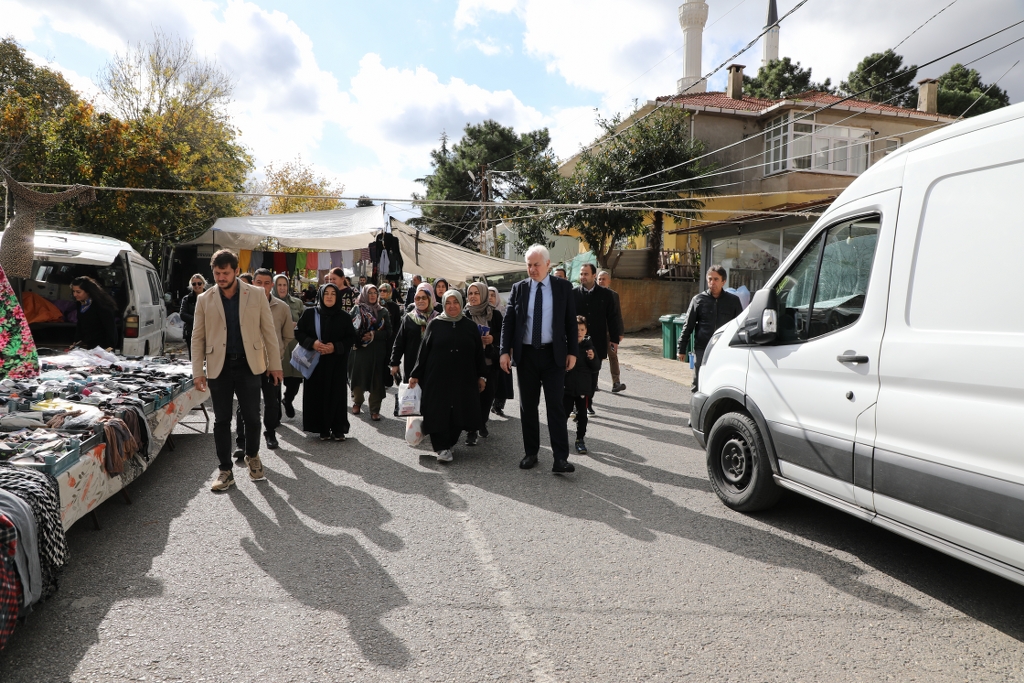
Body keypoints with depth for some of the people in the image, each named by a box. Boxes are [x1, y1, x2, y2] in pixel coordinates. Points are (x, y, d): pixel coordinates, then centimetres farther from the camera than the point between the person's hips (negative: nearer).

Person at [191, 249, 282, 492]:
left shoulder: (256, 295, 0)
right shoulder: (205, 299, 3)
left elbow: (268, 331, 2)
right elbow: (198, 337, 5)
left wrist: (275, 364, 0)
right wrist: (198, 372, -1)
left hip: (248, 365, -1)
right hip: (219, 367, 1)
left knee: (252, 417, 5)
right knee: (221, 420, 7)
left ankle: (252, 457, 31)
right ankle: (225, 471, 18)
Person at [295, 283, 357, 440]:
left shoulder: (344, 317, 2)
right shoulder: (309, 313, 2)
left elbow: (351, 338, 3)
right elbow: (299, 332, 3)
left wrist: (336, 347, -13)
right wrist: (312, 343, -14)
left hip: (337, 364, 0)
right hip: (315, 361, 0)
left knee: (337, 394, 0)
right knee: (318, 394, 0)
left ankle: (338, 429, 10)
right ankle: (323, 429, 10)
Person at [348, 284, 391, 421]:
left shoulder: (383, 311, 7)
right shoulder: (356, 309, 4)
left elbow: (388, 332, 3)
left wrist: (374, 335, -11)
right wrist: (356, 337, -17)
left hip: (377, 353, 1)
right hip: (359, 350, 0)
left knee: (376, 380, -2)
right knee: (358, 378, 7)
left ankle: (375, 410, 7)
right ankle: (357, 402, 31)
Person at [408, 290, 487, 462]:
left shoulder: (470, 326, 7)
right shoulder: (434, 324, 3)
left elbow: (479, 353, 9)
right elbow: (423, 351, 3)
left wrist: (482, 376, 7)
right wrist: (416, 375, 1)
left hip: (463, 379, 2)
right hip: (438, 378, -1)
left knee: (458, 413, 4)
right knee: (439, 413, -2)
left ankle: (450, 444, 22)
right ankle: (442, 448, 8)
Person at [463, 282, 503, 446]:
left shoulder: (495, 314, 1)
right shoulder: (464, 315, 1)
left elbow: (503, 334, 5)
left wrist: (493, 338, -13)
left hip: (490, 362, 1)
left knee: (487, 395, 7)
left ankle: (482, 424, 30)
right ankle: (471, 430, 1)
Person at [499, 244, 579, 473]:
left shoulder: (563, 287, 2)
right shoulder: (519, 288, 5)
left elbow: (571, 322, 2)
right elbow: (508, 322, 4)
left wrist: (572, 351, -3)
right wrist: (505, 351, -5)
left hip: (553, 354, -2)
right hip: (526, 354, 2)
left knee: (555, 405, -4)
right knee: (528, 406, 8)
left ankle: (560, 458, -2)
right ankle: (531, 453, 19)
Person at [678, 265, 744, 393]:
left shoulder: (733, 301, 4)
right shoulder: (698, 300, 3)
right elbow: (688, 326, 5)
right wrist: (681, 348, 3)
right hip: (702, 350, 0)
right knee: (697, 386, 4)